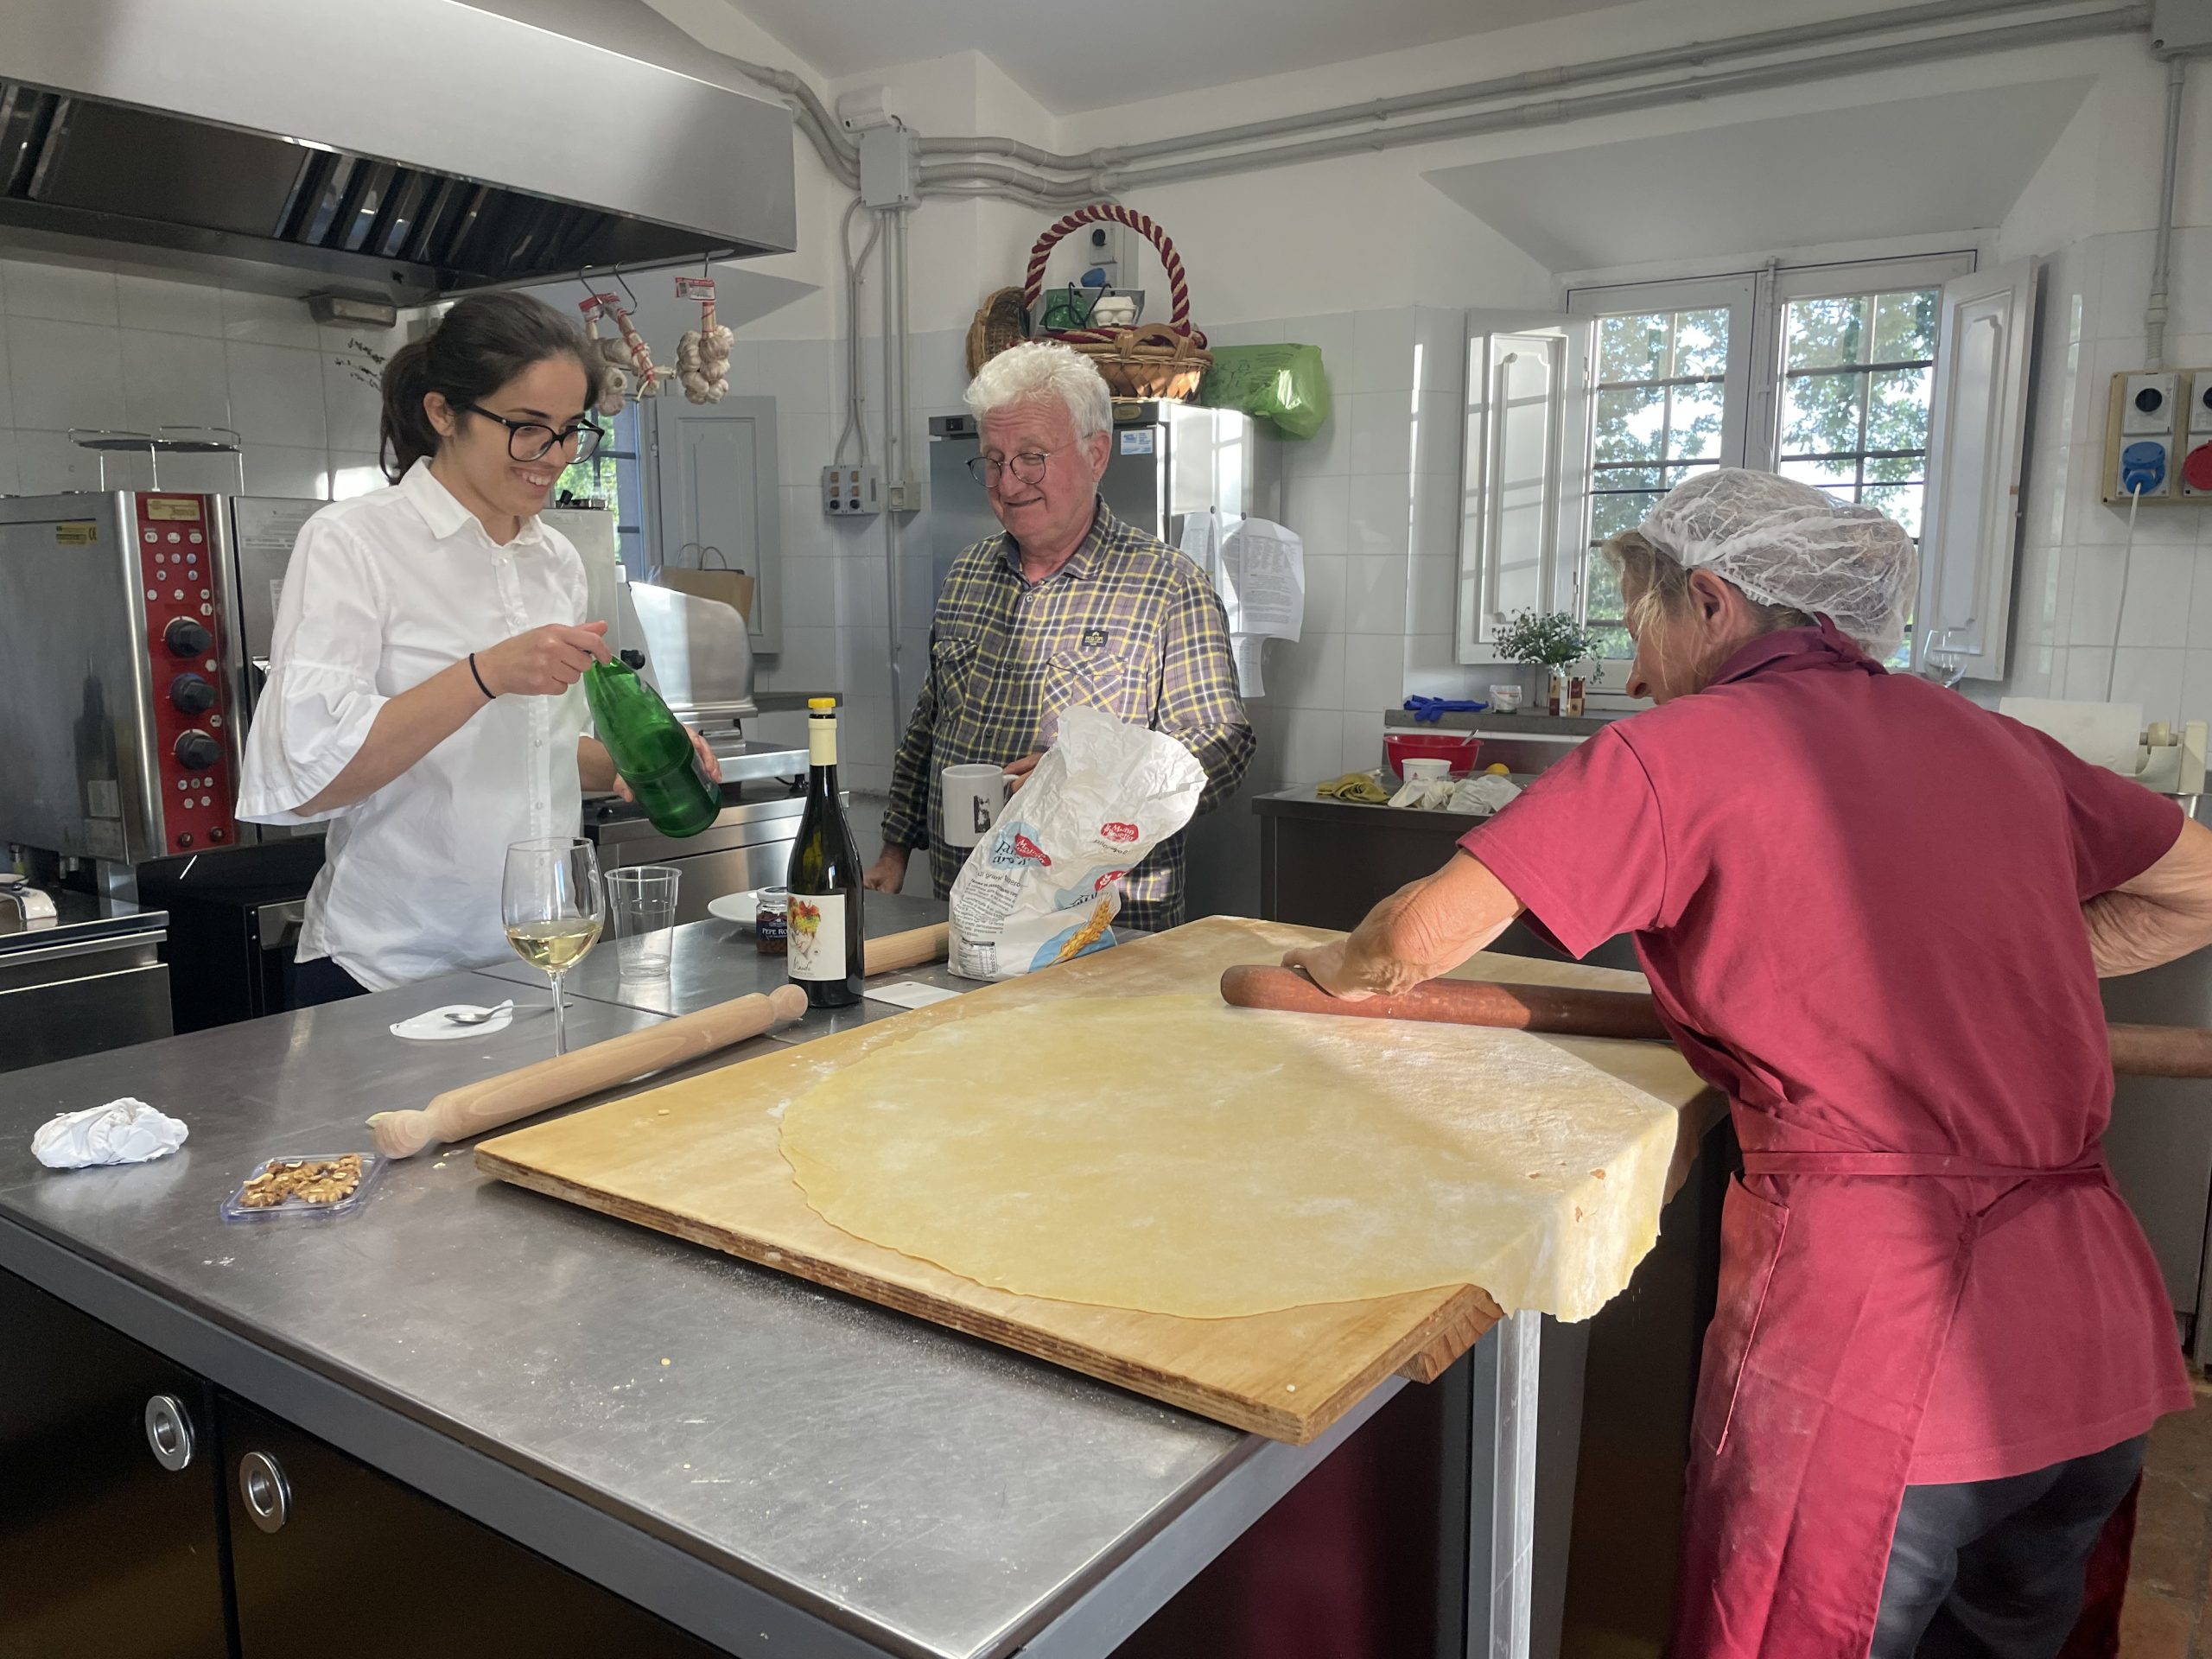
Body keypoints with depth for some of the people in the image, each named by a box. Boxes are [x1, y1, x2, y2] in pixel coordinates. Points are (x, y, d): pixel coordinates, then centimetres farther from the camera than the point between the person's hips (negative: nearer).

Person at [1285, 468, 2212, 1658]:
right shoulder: (1989, 742, 10)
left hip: (1876, 1327, -6)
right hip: (2098, 1342, 7)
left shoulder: (1682, 749, -7)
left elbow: (1428, 935, -10)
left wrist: (1342, 964, 11)